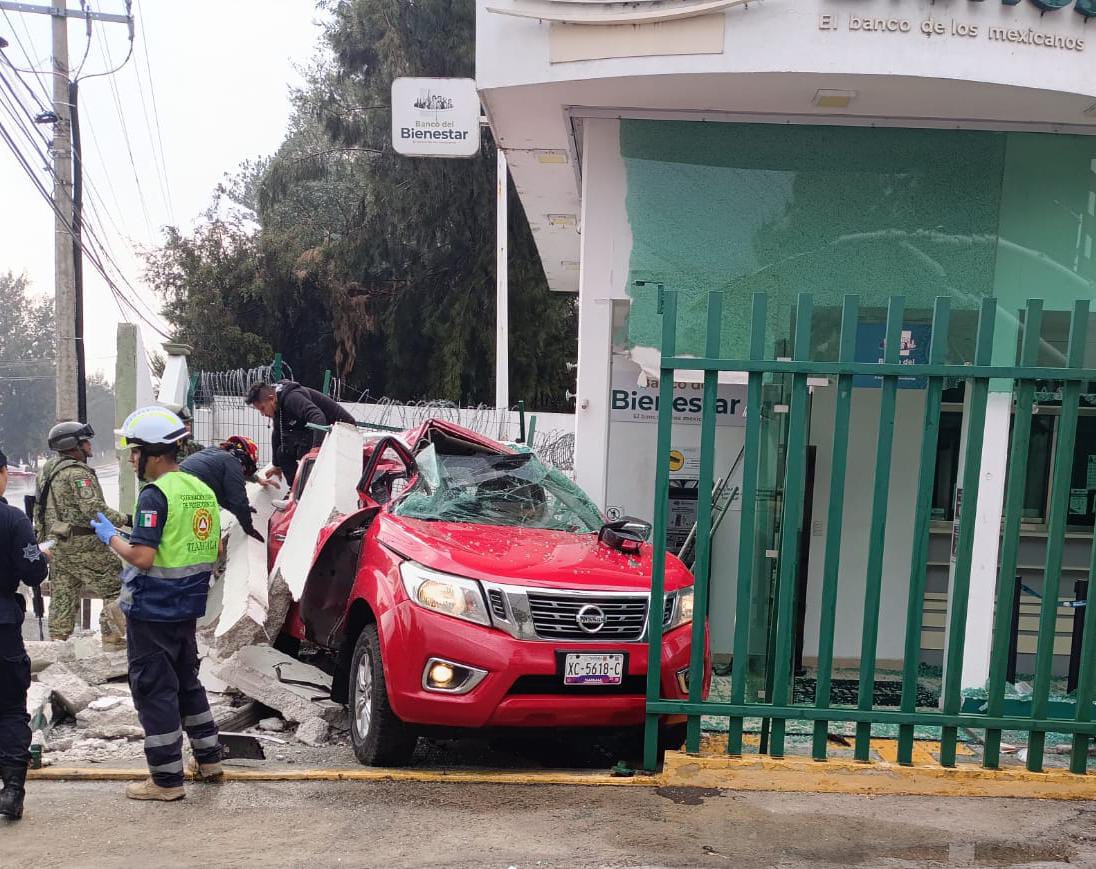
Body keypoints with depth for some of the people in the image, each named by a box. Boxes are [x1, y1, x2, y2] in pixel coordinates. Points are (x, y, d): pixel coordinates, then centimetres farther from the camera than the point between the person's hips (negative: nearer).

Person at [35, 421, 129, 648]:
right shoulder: (78, 472, -16)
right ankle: (113, 638, -3)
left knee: (62, 595, 14)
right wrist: (125, 520, -20)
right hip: (82, 544, -10)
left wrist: (44, 536, 27)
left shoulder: (46, 470, 14)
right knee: (115, 586, -3)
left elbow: (39, 508, 20)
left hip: (56, 542, 10)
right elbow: (94, 509, -25)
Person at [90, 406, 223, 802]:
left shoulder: (155, 494, -18)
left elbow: (142, 557, -23)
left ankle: (167, 780, 10)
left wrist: (110, 536, -8)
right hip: (187, 606, 8)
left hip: (152, 609, -8)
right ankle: (209, 761, 30)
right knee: (187, 681, 21)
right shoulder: (201, 490, 8)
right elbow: (215, 551, 14)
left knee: (154, 689, 2)